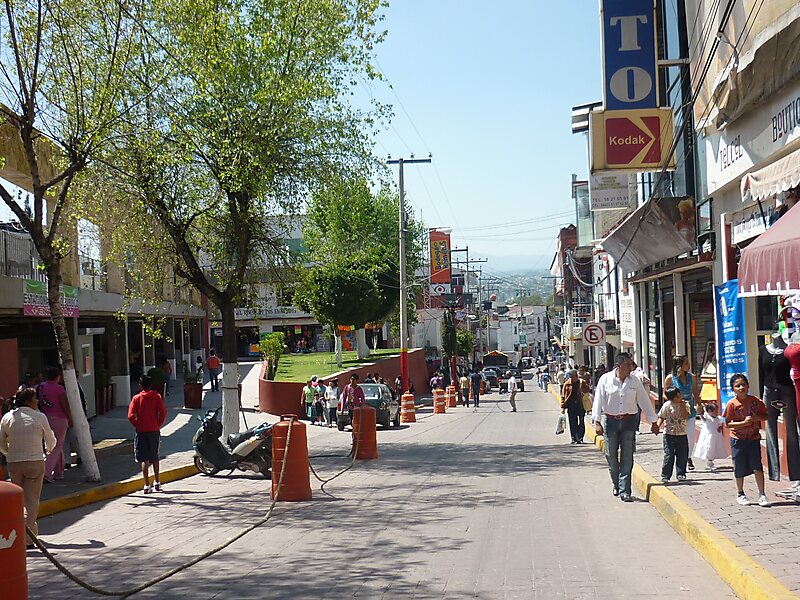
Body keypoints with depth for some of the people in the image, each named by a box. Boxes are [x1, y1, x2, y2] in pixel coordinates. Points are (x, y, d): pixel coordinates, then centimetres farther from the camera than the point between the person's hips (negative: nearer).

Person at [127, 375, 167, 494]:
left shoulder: (137, 398, -3)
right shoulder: (157, 397, 0)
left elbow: (131, 416, -11)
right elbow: (163, 412, -8)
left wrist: (138, 426, 2)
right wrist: (158, 425, 3)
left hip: (141, 431, -2)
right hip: (154, 430, 2)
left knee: (144, 459, -1)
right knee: (154, 457, 16)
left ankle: (147, 485, -6)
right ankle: (157, 483, 21)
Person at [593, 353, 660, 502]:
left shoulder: (635, 381, 3)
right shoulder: (605, 379, -4)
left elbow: (644, 401, 9)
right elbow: (598, 400, -5)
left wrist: (653, 422, 11)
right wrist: (597, 422, -11)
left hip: (628, 422, 1)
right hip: (610, 421, -1)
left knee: (627, 457, -4)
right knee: (611, 456, 7)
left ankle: (624, 491, -2)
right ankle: (616, 484, 31)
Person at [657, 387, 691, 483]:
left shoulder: (685, 404, 1)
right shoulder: (667, 405, -5)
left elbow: (685, 416, -13)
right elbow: (661, 417, 2)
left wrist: (682, 405, -14)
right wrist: (657, 426, -13)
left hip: (682, 434, 3)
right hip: (669, 434, -2)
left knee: (682, 455, 4)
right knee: (668, 455, -4)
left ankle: (680, 474, 16)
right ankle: (665, 475, 1)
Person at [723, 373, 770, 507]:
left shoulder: (755, 401, -3)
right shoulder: (732, 404, -11)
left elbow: (766, 415, 6)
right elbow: (727, 424, -11)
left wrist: (756, 417, -14)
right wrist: (744, 423, -22)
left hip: (754, 438, 2)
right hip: (738, 440, -1)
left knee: (757, 466, -5)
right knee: (740, 468, 7)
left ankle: (762, 494, 3)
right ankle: (740, 494, 24)